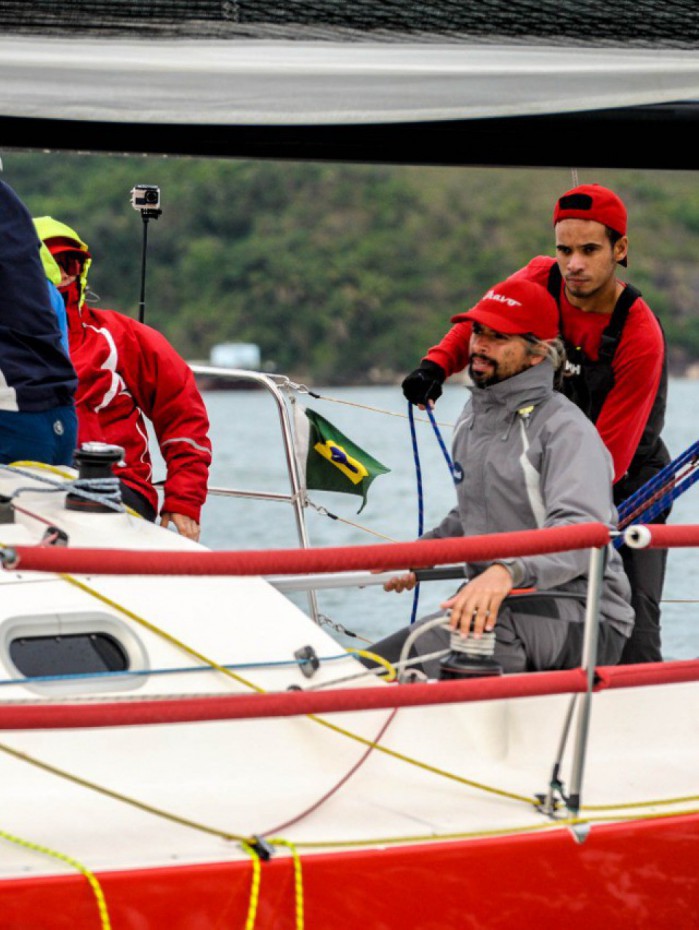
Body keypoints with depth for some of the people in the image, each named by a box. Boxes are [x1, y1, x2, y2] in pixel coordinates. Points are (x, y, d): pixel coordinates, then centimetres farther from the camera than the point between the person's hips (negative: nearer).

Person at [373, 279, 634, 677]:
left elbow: (581, 531, -29)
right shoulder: (472, 419, 16)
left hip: (580, 616, -8)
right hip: (498, 604, 8)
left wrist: (508, 572, -46)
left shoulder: (565, 427, -12)